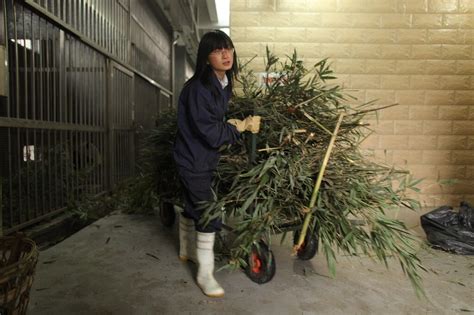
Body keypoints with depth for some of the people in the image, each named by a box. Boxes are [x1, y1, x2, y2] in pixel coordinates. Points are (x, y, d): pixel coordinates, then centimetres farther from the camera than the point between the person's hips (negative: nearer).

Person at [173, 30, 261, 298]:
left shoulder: (224, 84, 2)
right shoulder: (198, 88, -25)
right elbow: (210, 133, -25)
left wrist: (239, 123, -2)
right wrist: (242, 126, -14)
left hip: (205, 159, 9)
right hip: (194, 160, -8)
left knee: (194, 205, 22)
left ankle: (187, 251, 44)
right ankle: (205, 274, 11)